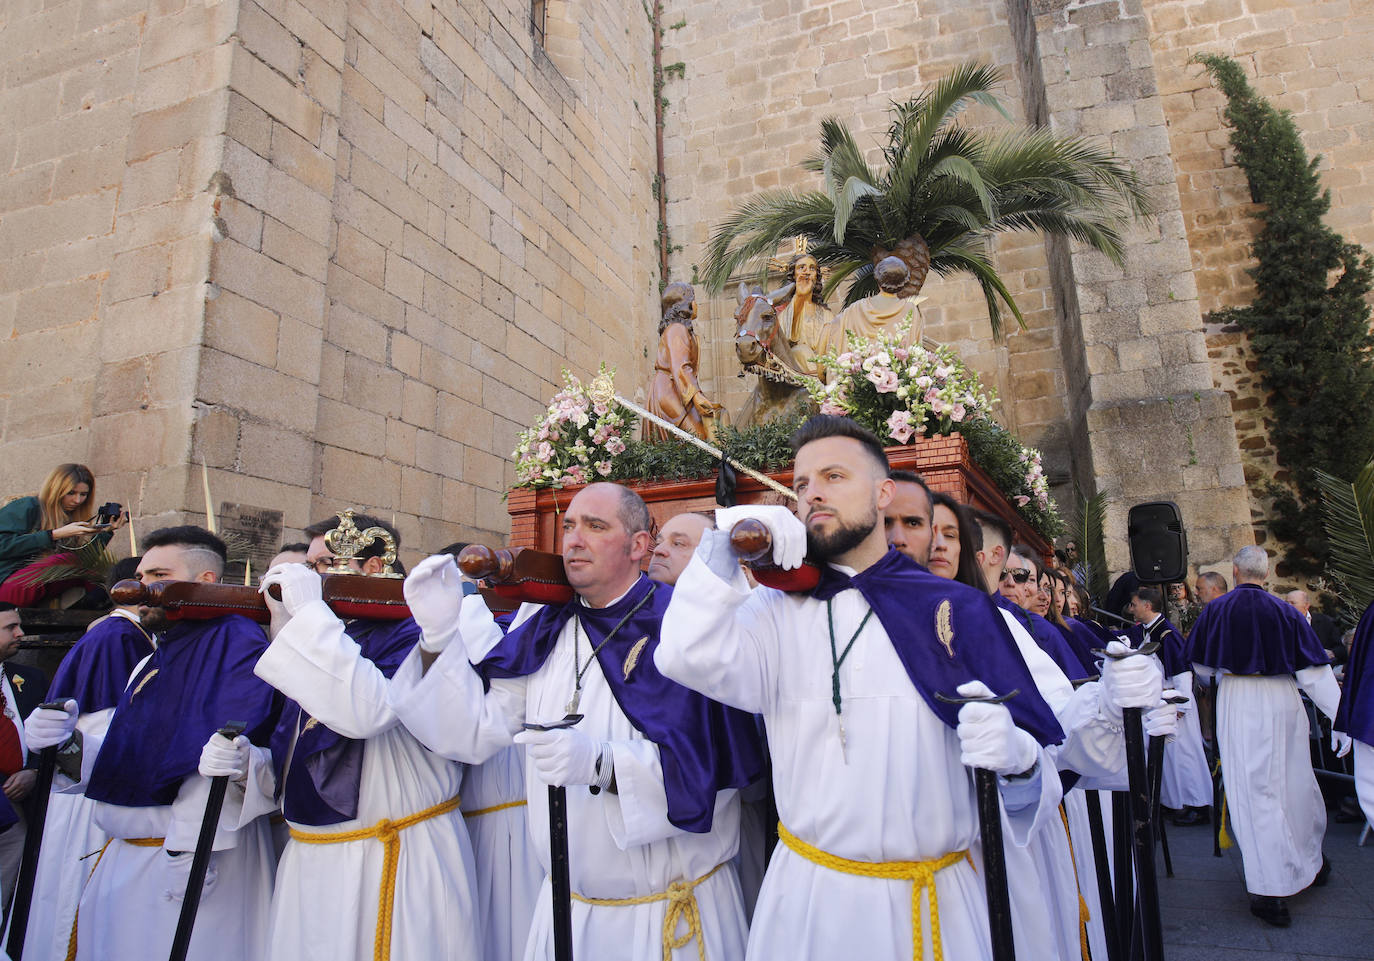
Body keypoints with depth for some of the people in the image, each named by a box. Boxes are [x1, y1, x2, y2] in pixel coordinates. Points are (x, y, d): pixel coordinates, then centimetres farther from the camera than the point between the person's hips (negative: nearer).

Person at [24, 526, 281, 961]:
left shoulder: (237, 640, -13)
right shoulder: (151, 664, 15)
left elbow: (279, 765, -21)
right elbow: (127, 762, 14)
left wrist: (243, 765, -41)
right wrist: (69, 741, -2)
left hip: (197, 863, -8)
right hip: (123, 861, 8)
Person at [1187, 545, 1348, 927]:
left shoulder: (1215, 610, -4)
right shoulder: (1286, 613, -5)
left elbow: (1202, 668, 5)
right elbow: (1314, 673, -5)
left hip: (1236, 704, -1)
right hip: (1281, 702, 2)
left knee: (1254, 792, 2)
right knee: (1294, 783, 19)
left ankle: (1270, 890, 2)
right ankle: (1310, 862, 40)